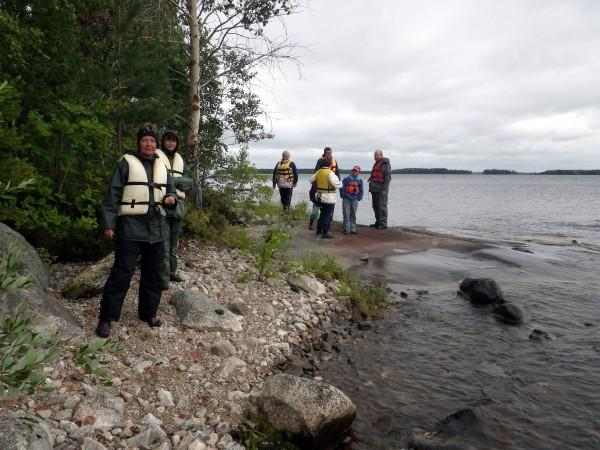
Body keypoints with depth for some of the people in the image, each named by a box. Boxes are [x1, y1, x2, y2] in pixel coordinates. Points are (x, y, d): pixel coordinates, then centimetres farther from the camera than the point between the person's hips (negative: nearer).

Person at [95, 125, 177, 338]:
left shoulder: (162, 166, 14)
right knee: (122, 273, -6)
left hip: (156, 228, 6)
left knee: (153, 273, 12)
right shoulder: (127, 163, -2)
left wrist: (171, 198, -2)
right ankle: (106, 318, 4)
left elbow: (171, 189, 23)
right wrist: (109, 224, -11)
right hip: (131, 227, -5)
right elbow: (113, 194, -5)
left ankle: (149, 312, 25)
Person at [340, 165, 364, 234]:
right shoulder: (346, 179, -4)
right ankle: (346, 229, 4)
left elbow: (361, 190, 11)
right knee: (346, 215, -2)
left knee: (353, 215, 8)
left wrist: (359, 198, 4)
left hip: (355, 200, 2)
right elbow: (342, 188, -1)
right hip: (346, 199, -2)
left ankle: (353, 229, 14)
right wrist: (343, 196, -4)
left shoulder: (360, 180, 4)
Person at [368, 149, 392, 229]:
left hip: (381, 189, -9)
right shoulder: (376, 164, 18)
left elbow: (388, 176, -15)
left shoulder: (385, 164, -9)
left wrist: (384, 188, -20)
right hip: (374, 189, 9)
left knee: (382, 206, -8)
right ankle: (378, 222, 20)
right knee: (375, 206, 11)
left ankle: (383, 224, -4)